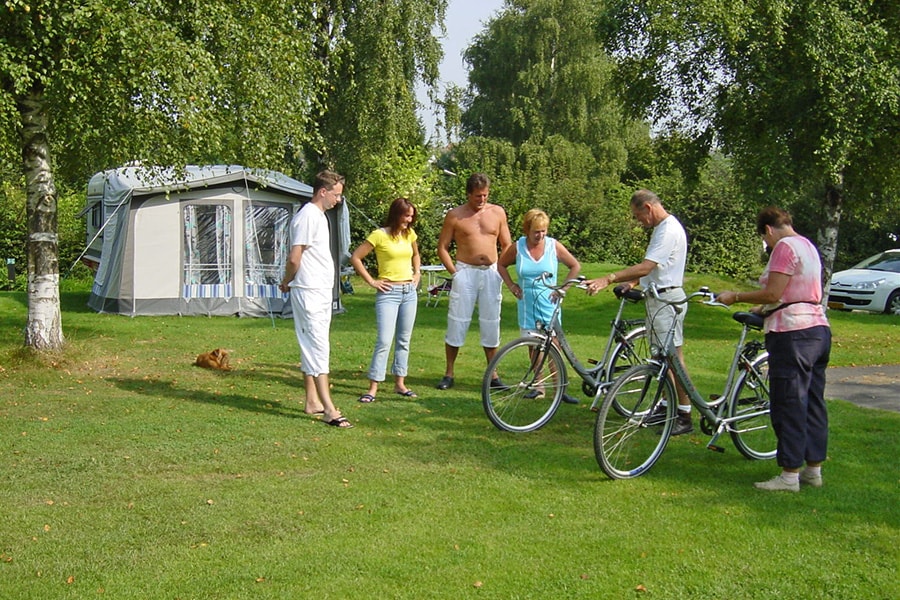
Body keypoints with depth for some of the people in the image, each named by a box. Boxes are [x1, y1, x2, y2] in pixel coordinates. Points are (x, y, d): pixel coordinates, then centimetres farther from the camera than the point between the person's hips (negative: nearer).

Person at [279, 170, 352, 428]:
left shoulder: (319, 215, 16)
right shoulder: (307, 217, -16)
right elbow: (294, 258, -18)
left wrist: (288, 282, 13)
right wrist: (287, 282, -3)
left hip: (321, 291, 10)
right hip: (309, 292, -10)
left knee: (313, 347, 13)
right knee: (318, 346, -10)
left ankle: (312, 402, 20)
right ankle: (328, 409, -11)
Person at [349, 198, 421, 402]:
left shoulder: (410, 234, 10)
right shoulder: (380, 235, -9)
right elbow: (355, 257, -9)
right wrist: (371, 281, -9)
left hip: (410, 292, 6)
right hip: (388, 293, -6)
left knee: (404, 340, 10)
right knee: (384, 341, -12)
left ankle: (400, 383, 19)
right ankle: (373, 387, -8)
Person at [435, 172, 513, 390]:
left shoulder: (498, 213, 7)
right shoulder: (455, 216, 0)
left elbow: (507, 245, 14)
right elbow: (442, 247, 3)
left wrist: (500, 270, 1)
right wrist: (454, 272, -7)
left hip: (491, 273, 2)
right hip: (465, 272, -2)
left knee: (491, 323, 6)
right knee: (457, 321, -1)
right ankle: (449, 373, 9)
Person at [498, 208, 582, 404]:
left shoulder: (554, 246, -5)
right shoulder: (517, 248, -2)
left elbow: (575, 266, 5)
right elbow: (501, 265, 15)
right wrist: (511, 285, 5)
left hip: (548, 302, -2)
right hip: (527, 302, 2)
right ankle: (538, 385, 15)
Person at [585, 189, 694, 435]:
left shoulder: (669, 231, -19)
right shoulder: (662, 228, 16)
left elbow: (645, 267, -27)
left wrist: (608, 279, -31)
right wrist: (632, 281, 5)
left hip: (667, 300, -11)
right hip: (657, 298, 11)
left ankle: (685, 416, -3)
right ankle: (667, 406, 25)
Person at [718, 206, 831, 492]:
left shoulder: (785, 247, -12)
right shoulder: (807, 245, 17)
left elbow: (773, 293, -18)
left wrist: (735, 296, -7)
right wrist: (765, 308, 28)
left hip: (793, 333, -10)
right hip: (819, 329, 10)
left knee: (789, 405, -5)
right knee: (813, 403, 13)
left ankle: (790, 475, -2)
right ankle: (814, 469, 19)